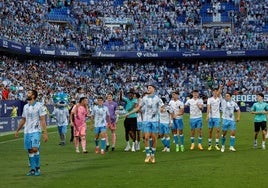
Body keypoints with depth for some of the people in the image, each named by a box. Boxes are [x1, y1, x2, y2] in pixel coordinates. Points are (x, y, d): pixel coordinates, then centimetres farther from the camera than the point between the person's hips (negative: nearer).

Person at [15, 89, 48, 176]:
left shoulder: (39, 105, -5)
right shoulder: (25, 106, 12)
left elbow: (42, 120, -8)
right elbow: (23, 120, 21)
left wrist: (45, 133, -13)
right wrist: (17, 130, 22)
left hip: (36, 131, -5)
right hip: (27, 131, 6)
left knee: (35, 149, -16)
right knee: (30, 150, 5)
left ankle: (37, 168, -1)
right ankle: (32, 169, 13)